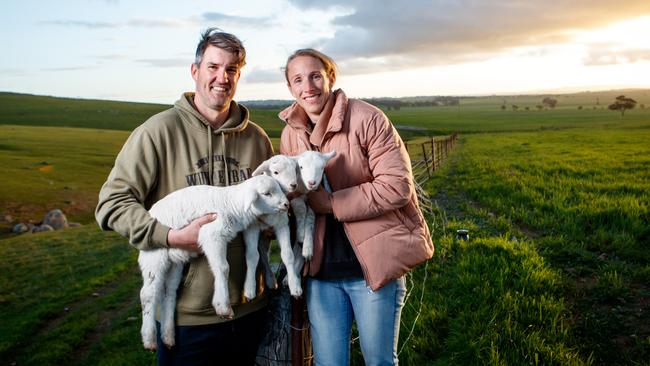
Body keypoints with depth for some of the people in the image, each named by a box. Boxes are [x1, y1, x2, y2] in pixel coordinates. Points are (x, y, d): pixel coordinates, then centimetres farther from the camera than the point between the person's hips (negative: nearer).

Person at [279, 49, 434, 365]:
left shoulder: (366, 119, -12)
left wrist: (330, 202, -19)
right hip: (322, 269, 5)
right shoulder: (290, 135, 6)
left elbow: (397, 185, -18)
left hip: (374, 263, -4)